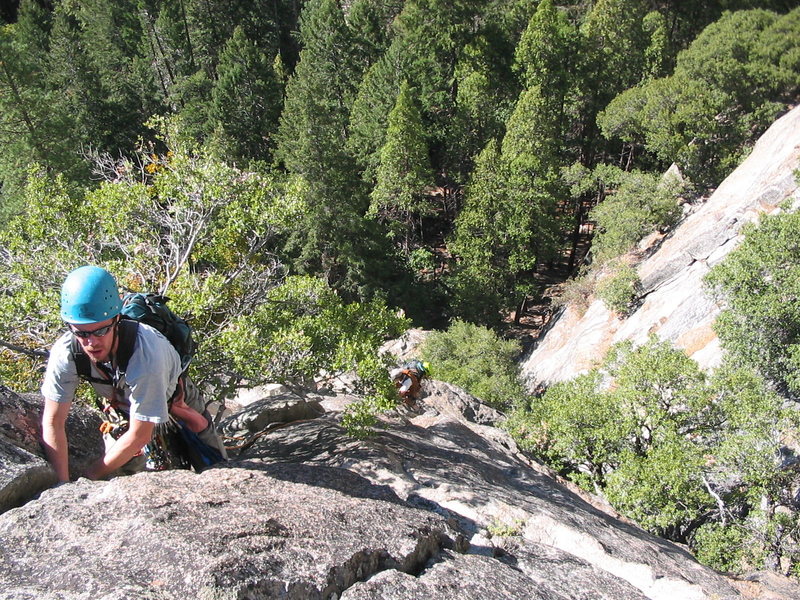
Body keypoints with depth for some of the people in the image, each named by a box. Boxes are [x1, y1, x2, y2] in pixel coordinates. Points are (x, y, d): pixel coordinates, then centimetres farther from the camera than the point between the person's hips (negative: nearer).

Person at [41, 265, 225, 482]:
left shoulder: (145, 353, -44)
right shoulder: (65, 351, -32)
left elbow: (140, 434, -35)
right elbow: (53, 422, -22)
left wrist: (89, 476, -28)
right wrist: (63, 484, -28)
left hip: (176, 405, -3)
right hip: (120, 411, 3)